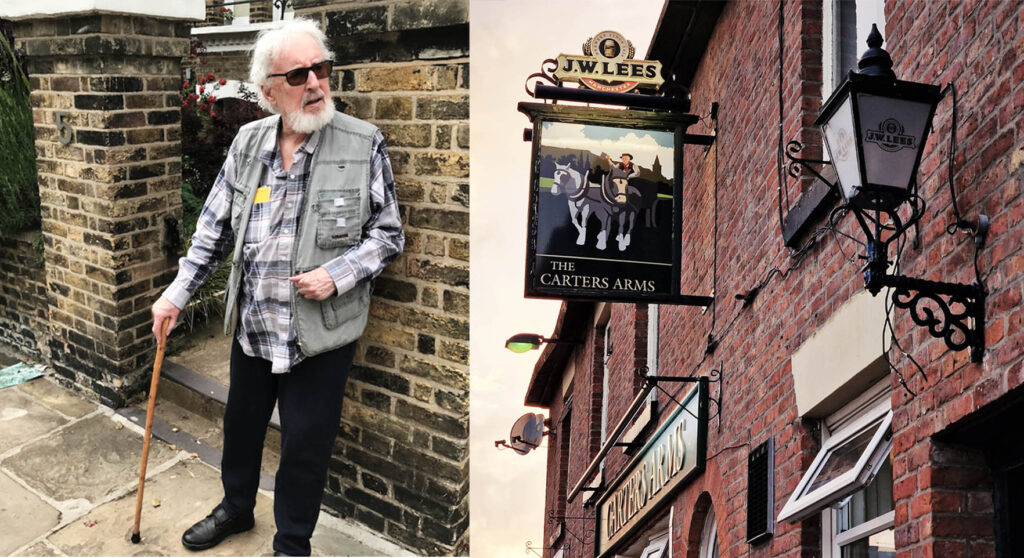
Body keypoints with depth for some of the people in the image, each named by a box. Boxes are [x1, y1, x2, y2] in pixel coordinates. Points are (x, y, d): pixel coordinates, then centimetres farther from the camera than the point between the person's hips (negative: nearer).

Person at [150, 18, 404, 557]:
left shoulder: (364, 144, -12)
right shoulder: (248, 143, 0)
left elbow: (389, 234, -6)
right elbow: (215, 227, 8)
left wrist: (336, 275, -20)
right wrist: (178, 291, 5)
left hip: (319, 333, -4)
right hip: (251, 326, 4)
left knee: (306, 445, 9)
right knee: (241, 423, 23)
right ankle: (236, 506, 50)